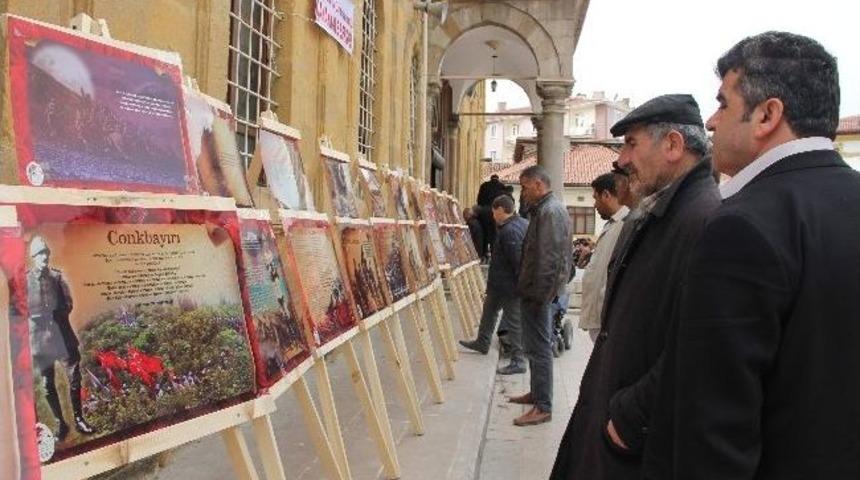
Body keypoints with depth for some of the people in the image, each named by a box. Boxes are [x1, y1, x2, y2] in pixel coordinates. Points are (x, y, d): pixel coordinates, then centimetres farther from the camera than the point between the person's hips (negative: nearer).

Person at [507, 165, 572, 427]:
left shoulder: (550, 211, -18)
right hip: (536, 289, 11)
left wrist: (539, 295, -21)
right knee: (536, 345, 20)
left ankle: (543, 407, 2)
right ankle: (536, 392, 33)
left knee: (539, 347, -5)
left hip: (538, 291, -11)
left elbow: (548, 258, -23)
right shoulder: (544, 209, 15)